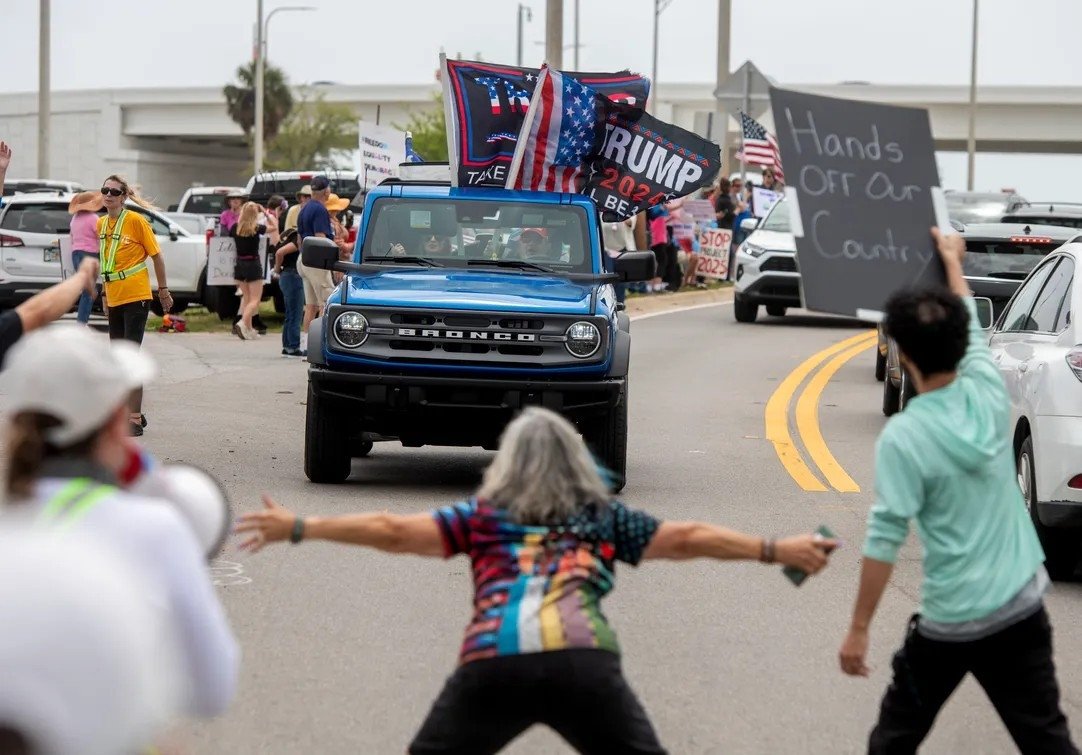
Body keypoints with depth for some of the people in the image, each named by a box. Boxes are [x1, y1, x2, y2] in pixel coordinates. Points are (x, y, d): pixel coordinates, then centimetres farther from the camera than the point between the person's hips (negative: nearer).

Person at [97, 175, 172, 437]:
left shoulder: (136, 220, -10)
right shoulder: (100, 224, 9)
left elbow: (156, 256, -4)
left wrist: (163, 290, -1)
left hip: (136, 297, -7)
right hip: (114, 298, 7)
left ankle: (135, 419, -10)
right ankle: (134, 412, 23)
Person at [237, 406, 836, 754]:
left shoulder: (483, 517, 23)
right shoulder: (605, 518, 24)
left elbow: (391, 530, 18)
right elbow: (687, 539, 24)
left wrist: (298, 528, 23)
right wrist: (778, 550, 30)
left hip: (491, 665, 0)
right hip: (583, 662, 0)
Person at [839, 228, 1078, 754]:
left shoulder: (904, 437, -17)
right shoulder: (988, 393, -2)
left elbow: (884, 540, -17)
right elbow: (973, 331, 20)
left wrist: (858, 630, -10)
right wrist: (952, 261, 37)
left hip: (951, 621, -5)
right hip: (1023, 606, 5)